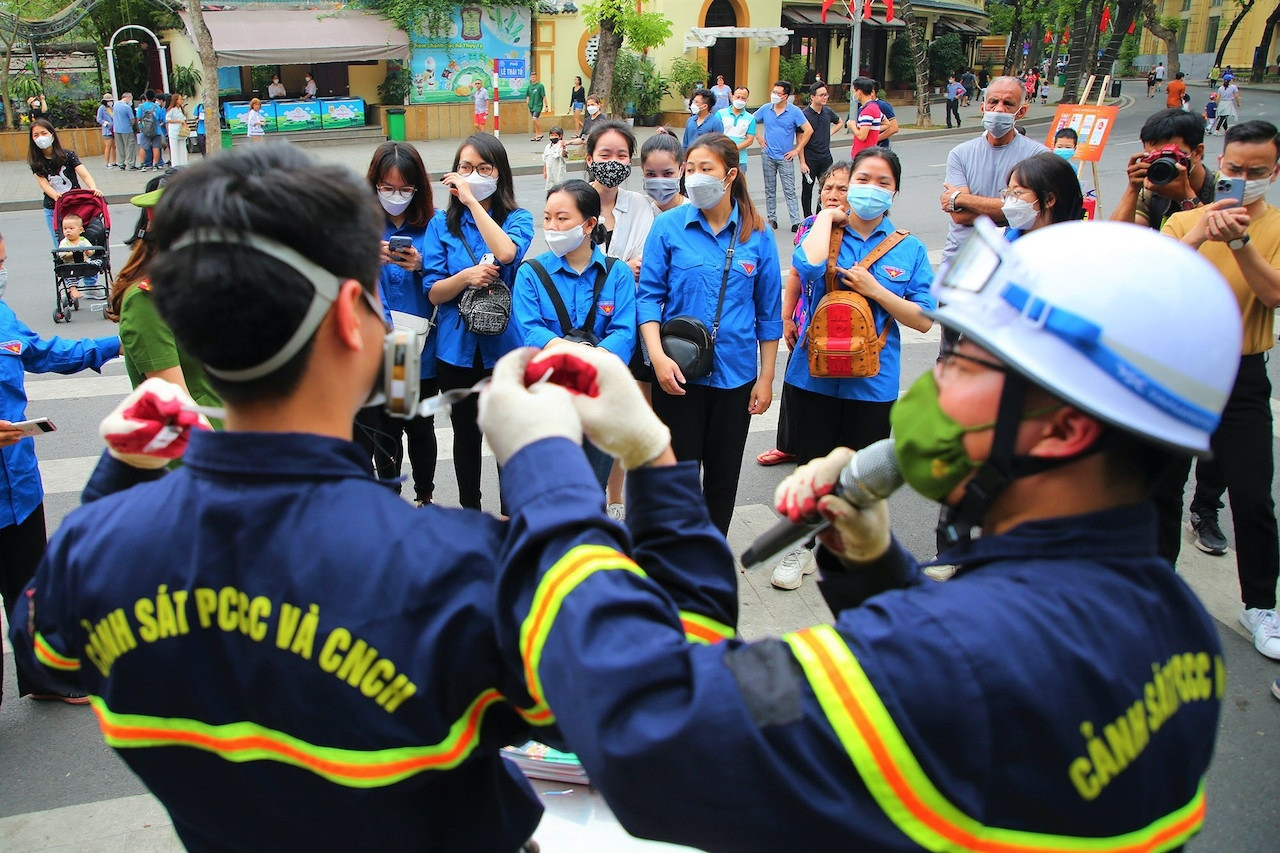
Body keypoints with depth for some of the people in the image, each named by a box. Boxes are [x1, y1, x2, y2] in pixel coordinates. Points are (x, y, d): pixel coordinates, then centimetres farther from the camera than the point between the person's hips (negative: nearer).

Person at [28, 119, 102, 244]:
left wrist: (93, 189, -40)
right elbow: (43, 183, -11)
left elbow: (84, 174, -18)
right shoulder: (35, 162, 0)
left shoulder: (67, 155, -6)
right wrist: (56, 196, -34)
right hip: (52, 210, 2)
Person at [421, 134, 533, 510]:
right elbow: (434, 292, -2)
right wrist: (467, 276, -21)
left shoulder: (517, 218, -1)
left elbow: (508, 253, -24)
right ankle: (469, 512, 31)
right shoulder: (442, 223, 2)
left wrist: (473, 202, -19)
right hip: (457, 348, 2)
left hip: (505, 345, -1)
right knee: (466, 435, 14)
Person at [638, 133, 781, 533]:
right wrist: (657, 355, -18)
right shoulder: (668, 227, -4)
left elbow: (769, 311, 4)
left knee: (723, 474, 13)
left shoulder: (756, 234, 0)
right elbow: (649, 295, -4)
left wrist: (766, 377, 3)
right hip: (678, 373, -1)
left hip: (736, 373, 2)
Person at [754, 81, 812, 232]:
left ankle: (796, 222, -2)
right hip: (767, 155, 3)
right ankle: (772, 219, 20)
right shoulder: (765, 109, 1)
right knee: (770, 190, 11)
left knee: (789, 191, -3)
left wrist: (797, 150, -7)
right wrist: (759, 139, 5)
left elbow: (808, 130, -8)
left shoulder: (794, 111, -7)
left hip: (785, 157, -3)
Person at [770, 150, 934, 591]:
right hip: (814, 375, 0)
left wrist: (875, 290, -15)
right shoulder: (823, 232, 0)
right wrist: (827, 217, -11)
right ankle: (801, 547, 32)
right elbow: (808, 266, -25)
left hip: (872, 384, 0)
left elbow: (924, 320, -3)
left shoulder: (909, 249, 1)